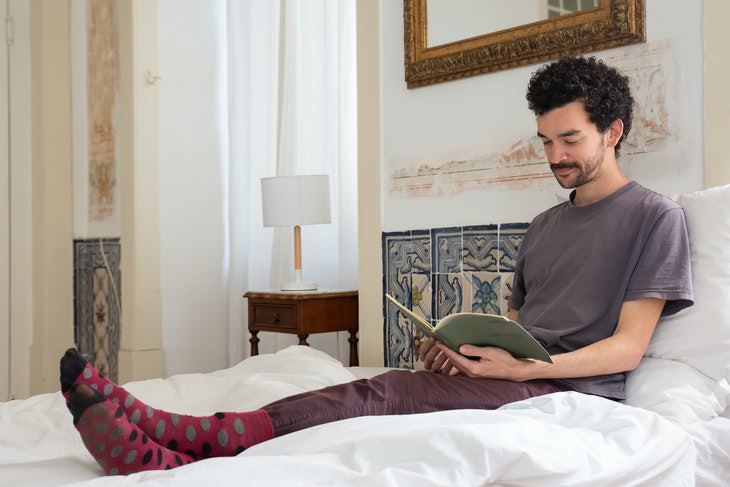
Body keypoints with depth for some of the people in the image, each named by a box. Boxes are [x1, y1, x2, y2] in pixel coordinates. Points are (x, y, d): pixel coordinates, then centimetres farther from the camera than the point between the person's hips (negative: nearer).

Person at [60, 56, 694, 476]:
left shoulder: (655, 216, 2)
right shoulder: (544, 226, 24)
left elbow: (628, 345, -7)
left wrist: (524, 368, -20)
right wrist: (462, 348, -1)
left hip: (573, 390, -6)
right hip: (518, 377, 7)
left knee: (385, 394, -28)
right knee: (380, 389, -21)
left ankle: (163, 451, -37)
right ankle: (171, 443, -34)